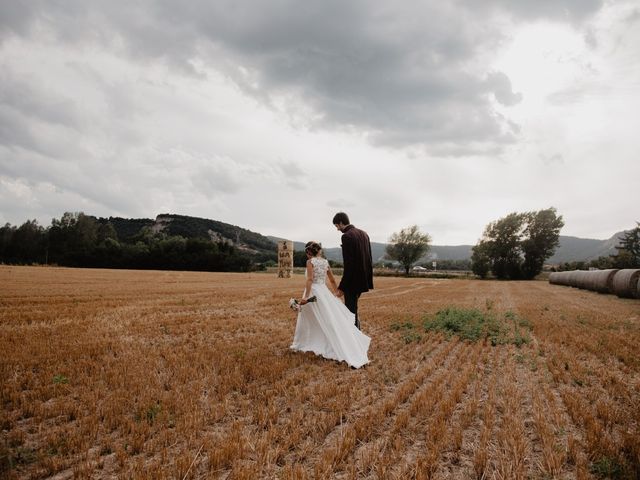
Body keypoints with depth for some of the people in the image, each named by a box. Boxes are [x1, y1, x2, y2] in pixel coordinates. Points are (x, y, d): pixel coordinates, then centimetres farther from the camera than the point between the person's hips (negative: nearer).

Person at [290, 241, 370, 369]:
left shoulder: (310, 261, -6)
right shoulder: (325, 262, 10)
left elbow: (310, 279, -18)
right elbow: (332, 281, 16)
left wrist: (306, 296, -23)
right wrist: (335, 293, 29)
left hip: (314, 292, -5)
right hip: (324, 292, 5)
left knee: (309, 321, 9)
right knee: (333, 320, 5)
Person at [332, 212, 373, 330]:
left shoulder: (347, 236, -17)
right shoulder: (363, 233, 9)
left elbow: (348, 264, -20)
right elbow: (369, 259, 12)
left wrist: (342, 287, -16)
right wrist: (368, 280, 18)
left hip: (352, 281, -9)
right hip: (363, 279, 9)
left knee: (351, 312, 2)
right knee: (351, 308, 21)